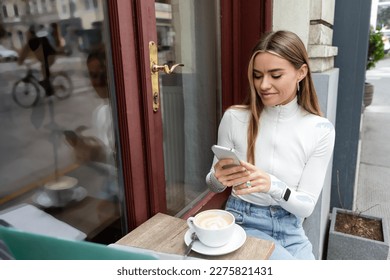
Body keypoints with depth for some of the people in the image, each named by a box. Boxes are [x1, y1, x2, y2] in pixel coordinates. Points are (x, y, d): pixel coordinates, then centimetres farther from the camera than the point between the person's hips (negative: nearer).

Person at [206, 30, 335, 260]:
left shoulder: (321, 130, -10)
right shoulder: (234, 118, -11)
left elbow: (307, 206, -9)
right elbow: (215, 186, -1)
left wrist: (272, 185, -29)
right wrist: (218, 177, -25)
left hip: (291, 232, 2)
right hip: (243, 224, -2)